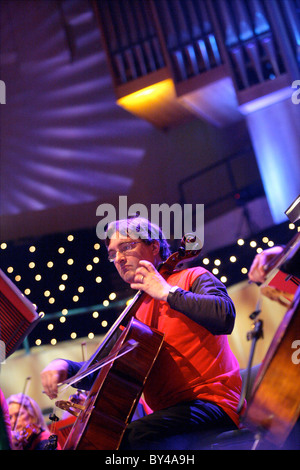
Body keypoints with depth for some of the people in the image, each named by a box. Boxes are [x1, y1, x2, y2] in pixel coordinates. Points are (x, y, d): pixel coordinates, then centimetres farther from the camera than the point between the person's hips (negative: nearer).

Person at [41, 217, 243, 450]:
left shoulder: (192, 278, 5)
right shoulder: (137, 316, 22)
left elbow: (224, 317, -17)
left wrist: (168, 292, -12)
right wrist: (66, 366, 3)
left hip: (212, 404, -7)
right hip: (170, 414, 7)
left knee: (130, 437, -30)